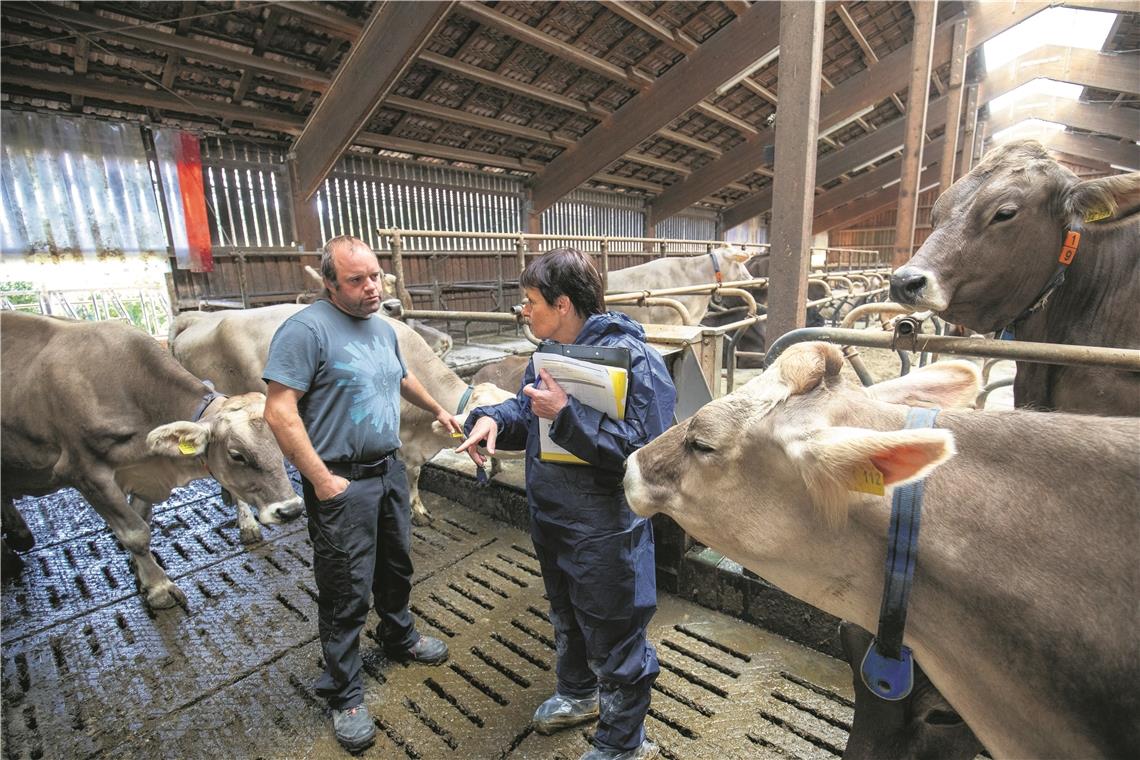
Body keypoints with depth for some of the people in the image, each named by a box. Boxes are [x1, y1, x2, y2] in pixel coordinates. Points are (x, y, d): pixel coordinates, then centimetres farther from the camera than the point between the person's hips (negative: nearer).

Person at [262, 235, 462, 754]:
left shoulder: (383, 328, 8)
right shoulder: (306, 329, -17)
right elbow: (279, 412, -21)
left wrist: (437, 409, 33)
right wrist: (323, 481, -21)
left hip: (390, 470, 8)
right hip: (342, 484, -7)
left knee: (396, 566, 23)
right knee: (346, 593, 6)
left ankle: (399, 638, 48)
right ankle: (344, 696, 27)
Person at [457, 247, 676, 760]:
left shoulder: (632, 358, -24)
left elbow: (642, 449, -31)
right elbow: (527, 411, 10)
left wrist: (565, 413, -33)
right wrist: (492, 418, -11)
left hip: (604, 531, -8)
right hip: (550, 519, 9)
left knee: (613, 639, 13)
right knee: (567, 619, 30)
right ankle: (577, 694, 57)